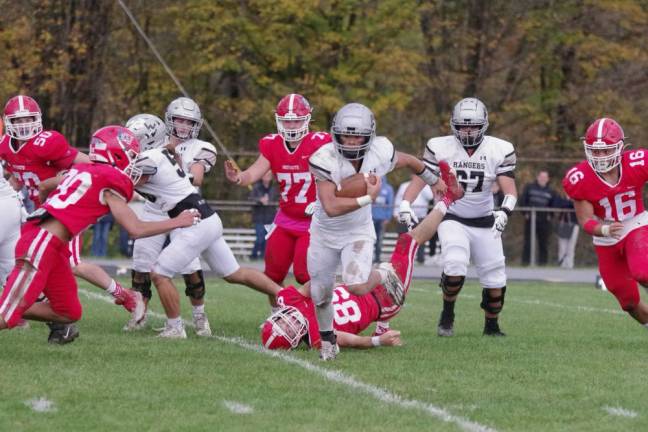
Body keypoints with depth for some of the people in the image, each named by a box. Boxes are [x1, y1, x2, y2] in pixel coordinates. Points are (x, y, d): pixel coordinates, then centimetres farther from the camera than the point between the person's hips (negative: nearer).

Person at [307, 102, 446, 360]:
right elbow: (331, 207, -36)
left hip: (358, 232, 0)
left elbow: (410, 161, 6)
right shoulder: (325, 159, -29)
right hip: (325, 233, 0)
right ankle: (327, 341, 39)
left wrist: (434, 180, 23)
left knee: (357, 286, -24)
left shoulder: (380, 153, -19)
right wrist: (368, 198, -35)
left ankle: (384, 275, 12)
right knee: (320, 294, 10)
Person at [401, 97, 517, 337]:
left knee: (495, 279, 2)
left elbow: (509, 189, -12)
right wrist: (405, 205, -25)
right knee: (455, 266, -26)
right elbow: (420, 179, -10)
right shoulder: (440, 148, -9)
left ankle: (492, 325, 25)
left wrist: (505, 211, -32)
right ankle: (447, 315, -2)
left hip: (484, 222, 2)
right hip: (452, 219, -2)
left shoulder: (499, 150, -8)